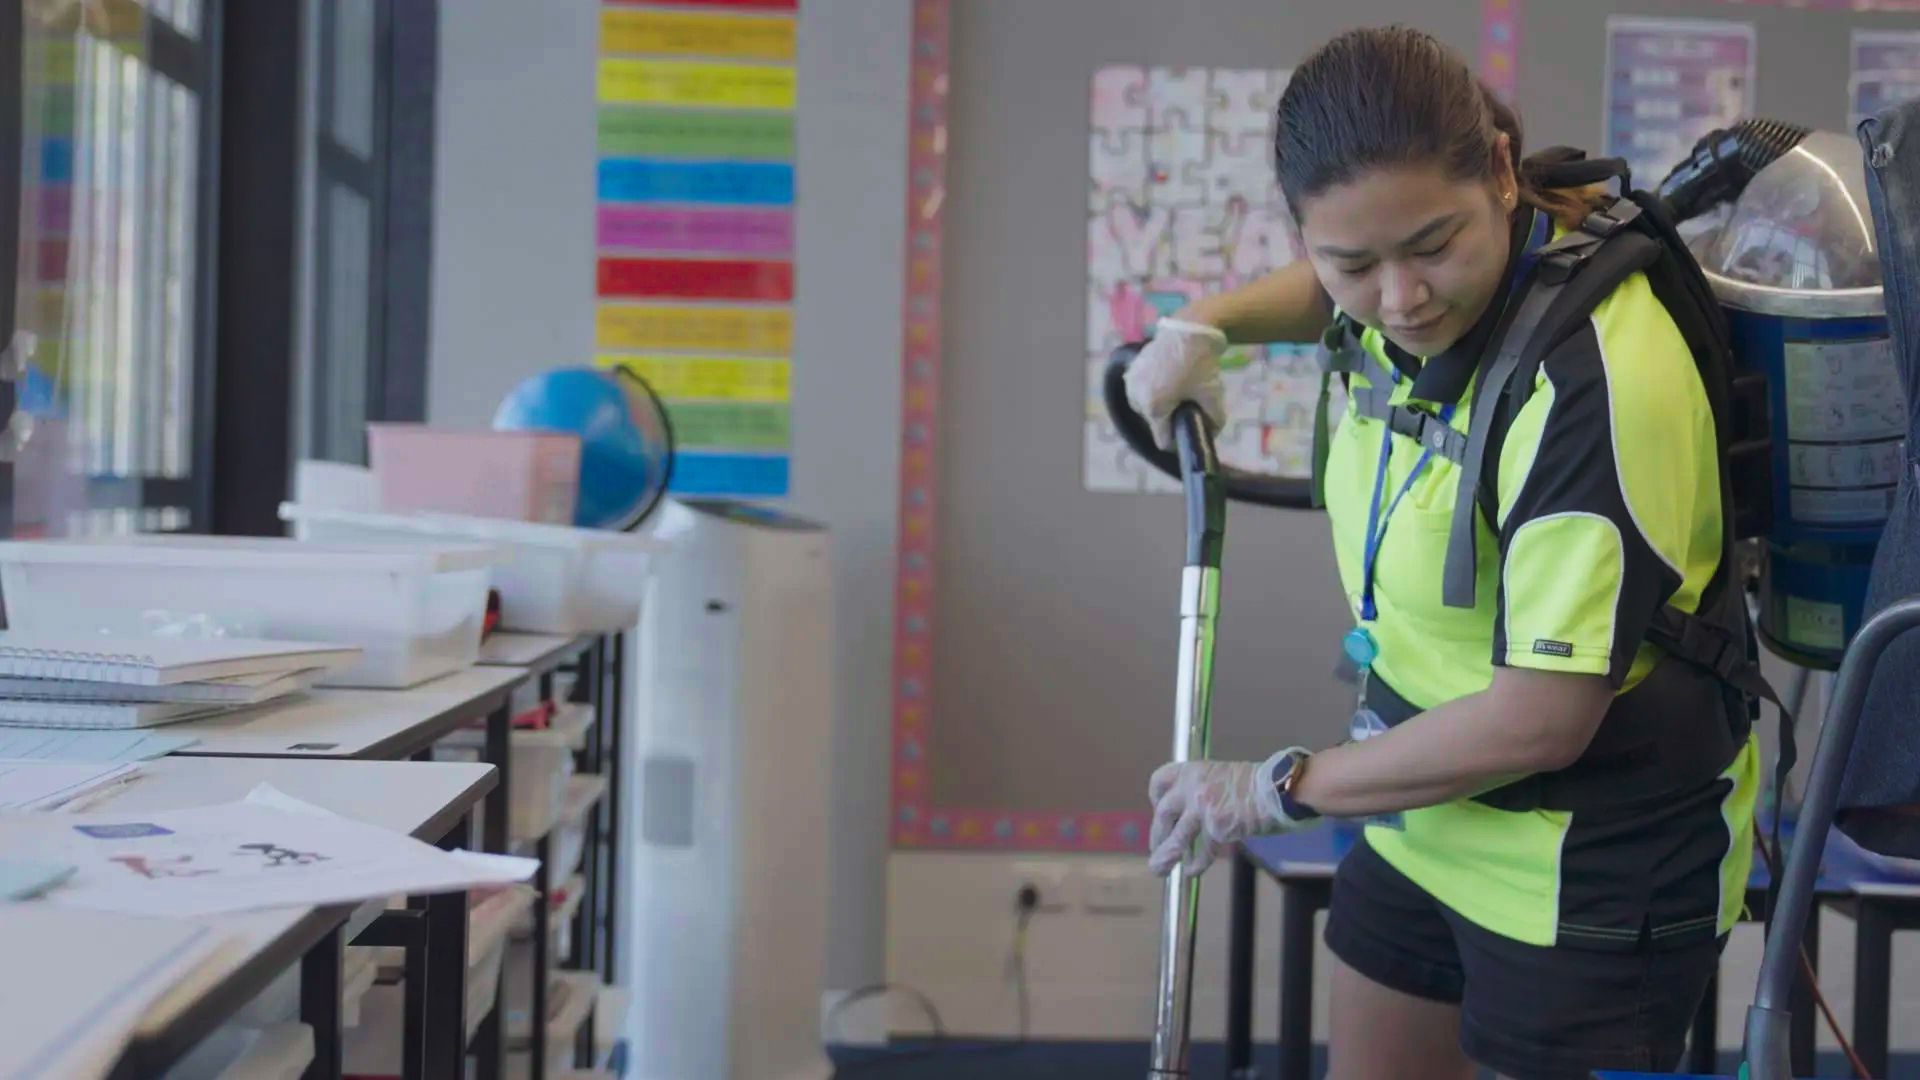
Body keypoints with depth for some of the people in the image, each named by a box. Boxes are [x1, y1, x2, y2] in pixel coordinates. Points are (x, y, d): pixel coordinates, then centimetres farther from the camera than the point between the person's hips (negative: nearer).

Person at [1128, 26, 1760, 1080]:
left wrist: (1274, 790, -18)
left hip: (1596, 868, -8)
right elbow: (1323, 289, 22)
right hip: (1425, 821, 8)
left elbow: (1540, 721, -30)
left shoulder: (1596, 384, -31)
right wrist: (1206, 322, 1)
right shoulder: (1426, 296, -6)